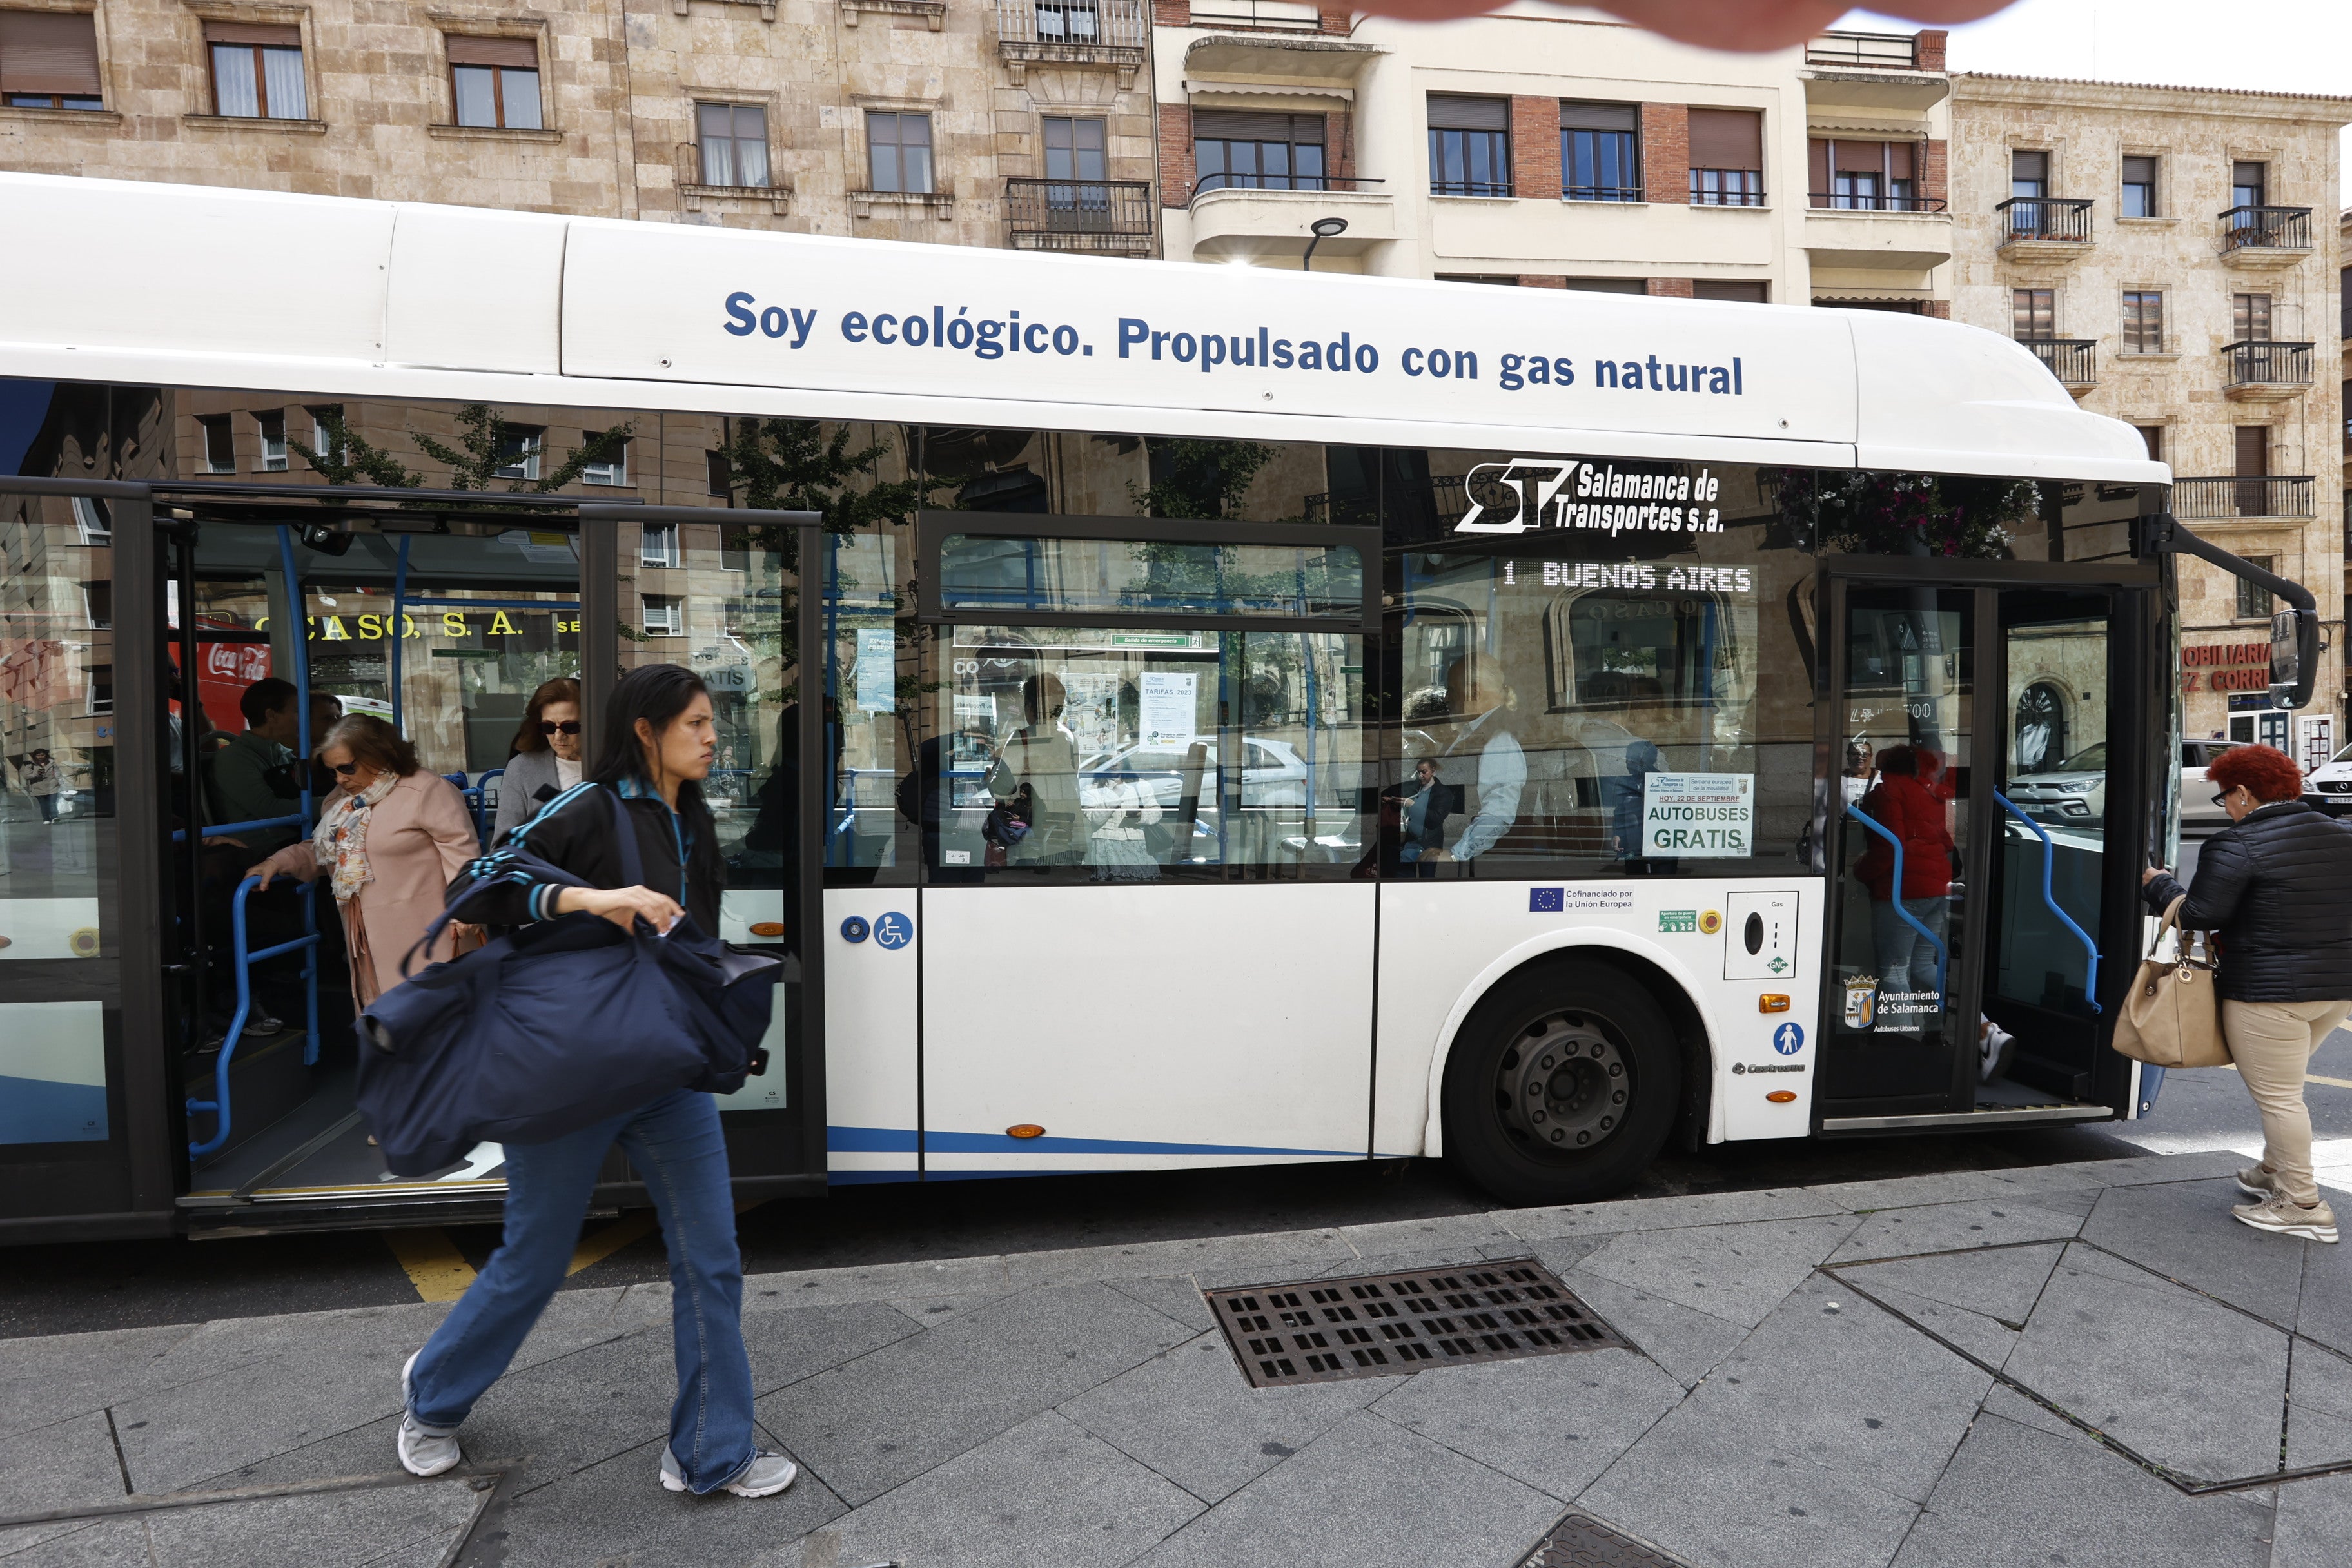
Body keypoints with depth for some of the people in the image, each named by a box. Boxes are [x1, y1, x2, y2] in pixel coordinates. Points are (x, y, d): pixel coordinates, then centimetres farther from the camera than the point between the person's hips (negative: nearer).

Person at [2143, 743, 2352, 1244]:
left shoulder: (2237, 844, -16)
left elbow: (2200, 915, -16)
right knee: (2285, 1085, 24)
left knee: (2277, 1095, 1)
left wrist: (2158, 883, 0)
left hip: (2270, 990, -9)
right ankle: (2274, 1173, 34)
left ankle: (2302, 1206, 7)